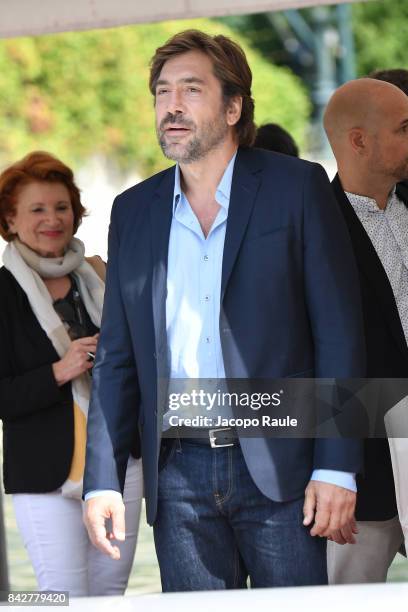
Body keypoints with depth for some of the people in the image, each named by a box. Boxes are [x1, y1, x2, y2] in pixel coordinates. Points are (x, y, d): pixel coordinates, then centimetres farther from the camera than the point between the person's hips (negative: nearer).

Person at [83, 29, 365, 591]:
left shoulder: (298, 188, 1)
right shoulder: (133, 211, 12)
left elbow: (340, 334, -3)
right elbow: (116, 359, 13)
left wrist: (336, 467, -10)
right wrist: (102, 480, 4)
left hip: (280, 467, -3)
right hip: (179, 476, 3)